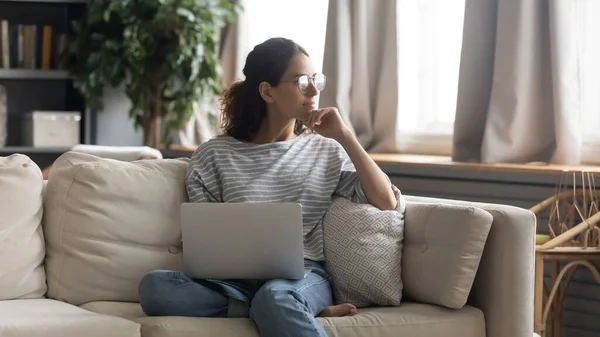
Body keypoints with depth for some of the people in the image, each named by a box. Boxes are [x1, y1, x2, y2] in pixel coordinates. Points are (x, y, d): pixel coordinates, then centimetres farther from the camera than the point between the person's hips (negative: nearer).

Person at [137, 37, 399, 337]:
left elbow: (386, 202, 5)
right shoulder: (214, 155, 11)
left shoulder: (326, 151, 15)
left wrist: (344, 136, 1)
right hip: (236, 279, 3)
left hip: (303, 276, -3)